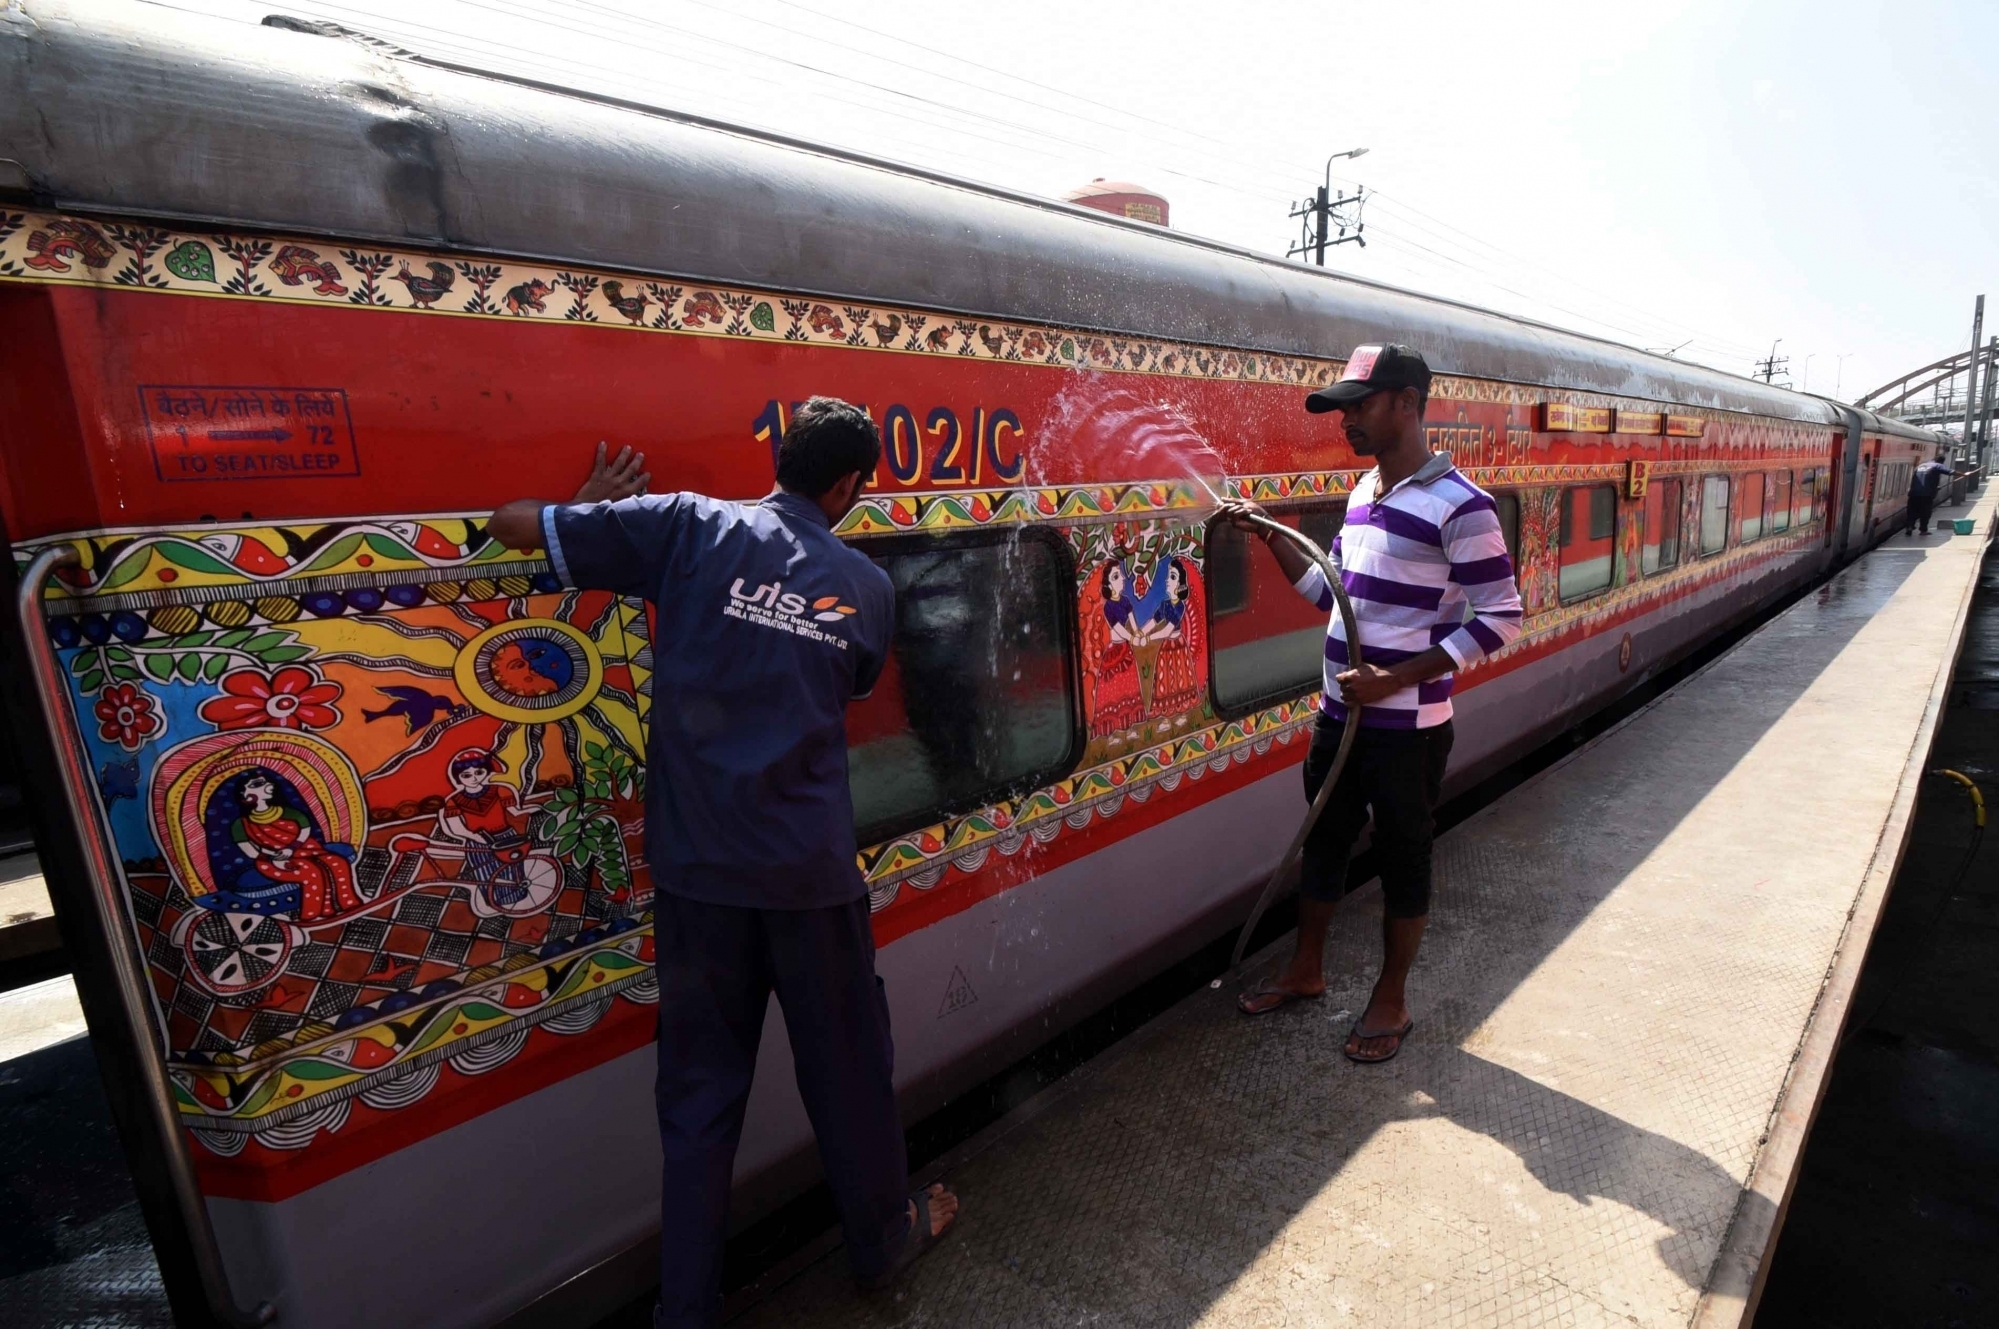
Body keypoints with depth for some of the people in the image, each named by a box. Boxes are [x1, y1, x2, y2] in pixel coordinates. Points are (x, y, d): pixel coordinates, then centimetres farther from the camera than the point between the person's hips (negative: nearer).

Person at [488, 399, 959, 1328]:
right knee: (846, 1066, 20)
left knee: (700, 1086, 16)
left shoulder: (690, 526, -4)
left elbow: (514, 524, -3)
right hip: (809, 868, 0)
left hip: (695, 866, 1)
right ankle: (884, 1238, 43)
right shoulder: (868, 589, 0)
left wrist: (598, 503, 17)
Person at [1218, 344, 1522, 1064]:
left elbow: (1501, 616, -15)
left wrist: (1396, 680, -22)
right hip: (1339, 713, 7)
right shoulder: (1362, 492, 8)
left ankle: (1391, 1002, 30)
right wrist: (1270, 535, 5)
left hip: (1407, 727, -7)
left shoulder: (1457, 505, -15)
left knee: (1403, 862, 10)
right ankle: (1306, 972, 38)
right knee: (1321, 843, 18)